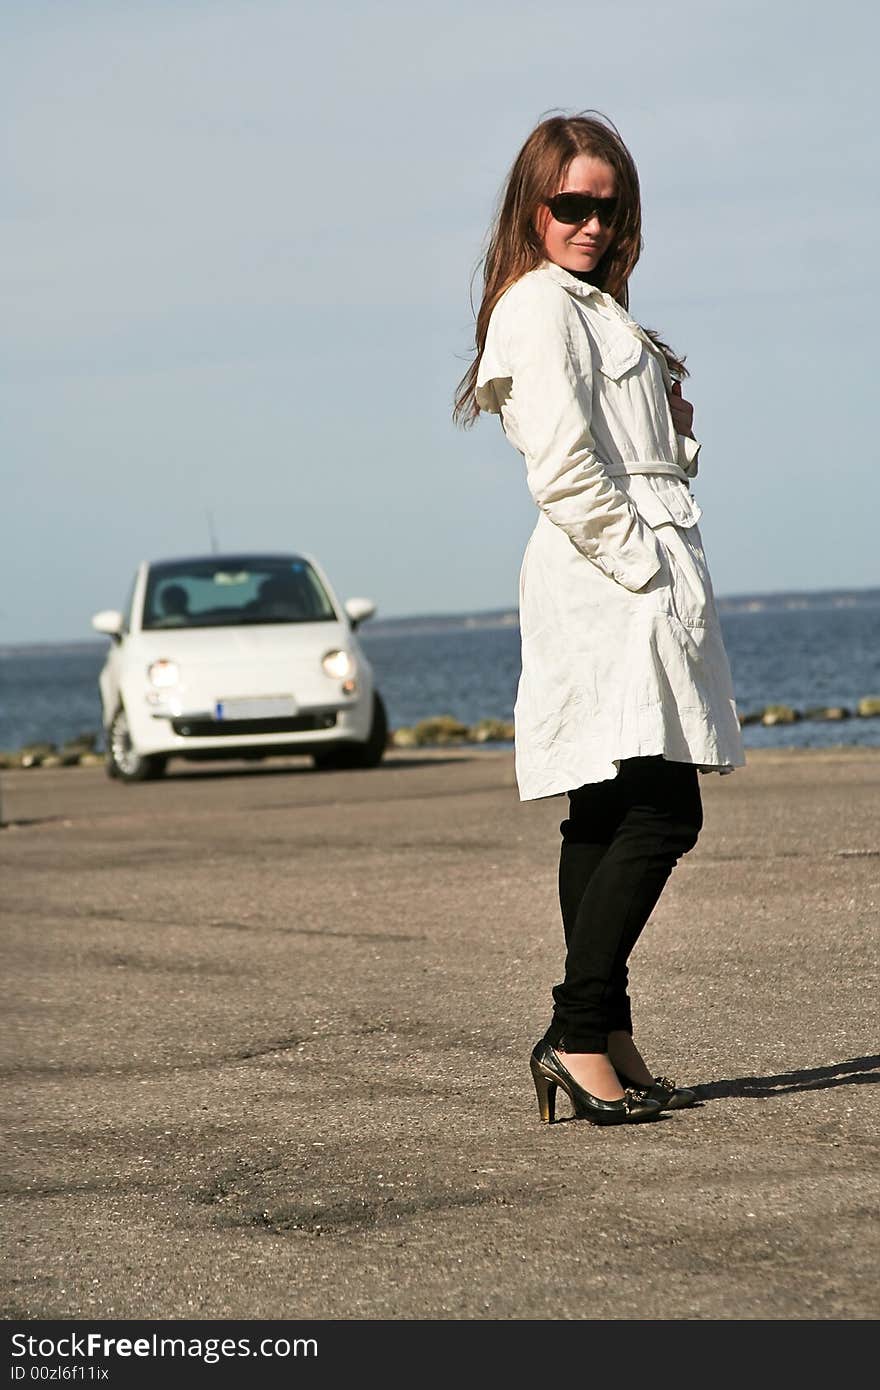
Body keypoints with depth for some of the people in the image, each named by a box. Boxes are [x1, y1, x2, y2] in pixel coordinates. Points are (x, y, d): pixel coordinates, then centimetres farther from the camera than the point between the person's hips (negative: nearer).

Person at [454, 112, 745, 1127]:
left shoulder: (593, 307, 23)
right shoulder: (540, 307, -9)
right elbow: (563, 469, -19)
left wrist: (674, 417, 9)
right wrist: (642, 565, -18)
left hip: (637, 578, 10)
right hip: (609, 585, -10)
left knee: (607, 816, 9)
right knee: (661, 813, -15)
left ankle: (604, 1044, 11)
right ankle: (579, 1035, -16)